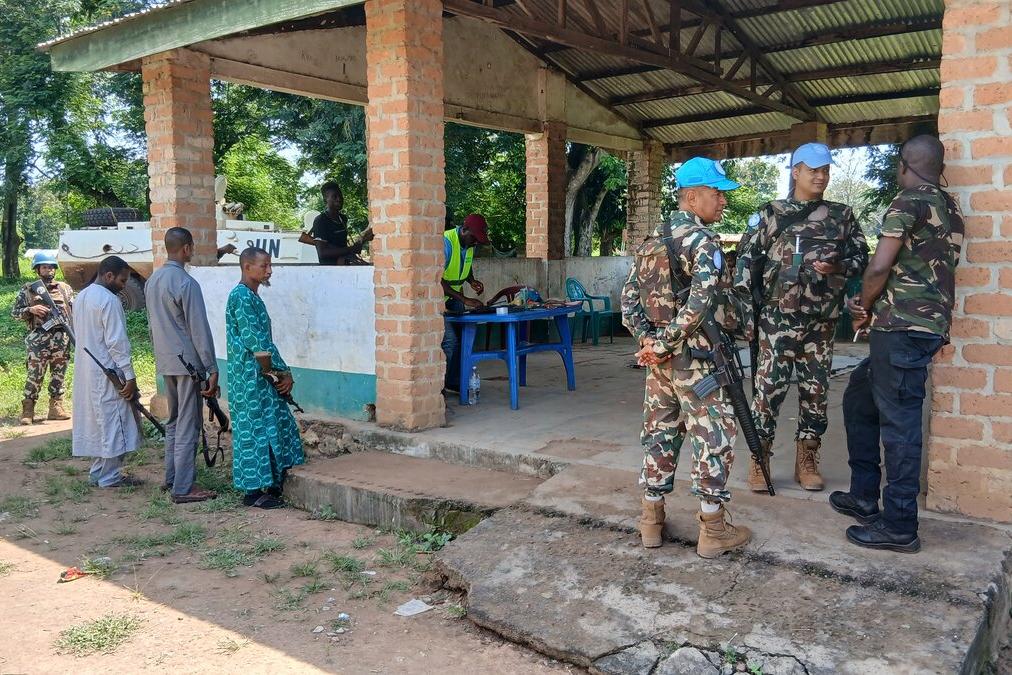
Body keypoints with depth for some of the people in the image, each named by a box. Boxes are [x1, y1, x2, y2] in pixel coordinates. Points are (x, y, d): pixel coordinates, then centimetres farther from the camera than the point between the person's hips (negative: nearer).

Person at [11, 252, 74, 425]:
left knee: (58, 377, 6)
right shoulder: (28, 289, 6)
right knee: (34, 376, -4)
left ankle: (56, 407, 14)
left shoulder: (65, 288, 12)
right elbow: (14, 313, 6)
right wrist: (31, 310, -12)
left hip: (62, 339, 3)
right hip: (38, 340, -3)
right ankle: (27, 411, 3)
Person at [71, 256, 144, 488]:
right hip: (106, 373, -9)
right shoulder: (109, 300, -17)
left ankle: (98, 472, 20)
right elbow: (117, 341, -20)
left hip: (85, 371, 9)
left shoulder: (82, 296, 13)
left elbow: (81, 335, 18)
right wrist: (130, 375, -18)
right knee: (114, 423, -2)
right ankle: (109, 477, 3)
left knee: (97, 421, 14)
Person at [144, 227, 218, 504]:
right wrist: (212, 369, -15)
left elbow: (152, 324, 17)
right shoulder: (186, 284, -17)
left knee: (174, 422, 18)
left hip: (164, 363, 9)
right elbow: (199, 330, -18)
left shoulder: (152, 281, 9)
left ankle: (171, 478, 26)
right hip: (188, 363, -9)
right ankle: (183, 488, 0)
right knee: (188, 427, -3)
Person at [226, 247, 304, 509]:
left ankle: (269, 485, 20)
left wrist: (281, 371, 7)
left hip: (262, 376, 10)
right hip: (249, 376, -10)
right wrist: (283, 371, -13)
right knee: (254, 429, -3)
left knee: (273, 427, 12)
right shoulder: (241, 296, -14)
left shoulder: (252, 297, 16)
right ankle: (254, 491, 6)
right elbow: (254, 340, -19)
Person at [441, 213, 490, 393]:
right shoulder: (446, 243, -26)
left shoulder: (470, 244, 0)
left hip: (455, 296, 8)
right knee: (450, 341, -16)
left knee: (462, 338, 4)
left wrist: (472, 281, -2)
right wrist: (465, 300, -34)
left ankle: (454, 382, 13)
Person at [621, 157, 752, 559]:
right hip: (695, 358, -8)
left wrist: (648, 339, 1)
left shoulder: (651, 241, 12)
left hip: (660, 359, 8)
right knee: (714, 437, 3)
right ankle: (713, 531, 10)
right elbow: (701, 300, -26)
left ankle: (652, 521, 22)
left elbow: (630, 297, 10)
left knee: (659, 432, 14)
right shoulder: (702, 240, -12)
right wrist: (667, 342, -19)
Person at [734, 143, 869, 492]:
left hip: (821, 320, 3)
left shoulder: (842, 215, 11)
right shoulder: (772, 213, 5)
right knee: (768, 387, -5)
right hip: (777, 318, -2)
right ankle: (759, 461, 5)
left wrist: (837, 267, -11)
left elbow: (861, 257, 12)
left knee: (816, 390, 7)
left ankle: (806, 462, 19)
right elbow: (747, 259, 4)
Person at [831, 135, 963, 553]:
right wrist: (874, 308, 15)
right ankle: (864, 497, 23)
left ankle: (899, 526, 2)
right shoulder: (950, 209, 18)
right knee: (858, 399, 18)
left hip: (902, 326, -9)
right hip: (929, 325, 9)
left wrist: (863, 310, 2)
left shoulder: (908, 202, -9)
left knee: (899, 421, -5)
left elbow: (879, 268, -16)